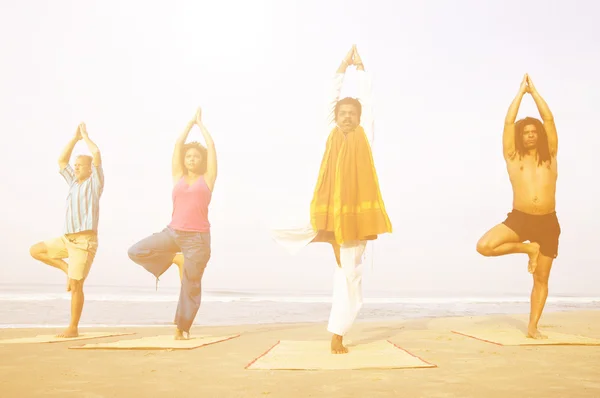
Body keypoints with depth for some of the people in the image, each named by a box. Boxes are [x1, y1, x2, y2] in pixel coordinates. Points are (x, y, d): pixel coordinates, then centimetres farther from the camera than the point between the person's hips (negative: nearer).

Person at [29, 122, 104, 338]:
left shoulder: (94, 182, -3)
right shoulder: (75, 182, 17)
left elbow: (97, 154, -15)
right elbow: (62, 161, 20)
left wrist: (85, 136, 0)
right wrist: (75, 137, 15)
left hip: (85, 241, -8)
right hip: (68, 239, 8)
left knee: (76, 286, -6)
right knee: (35, 250, 7)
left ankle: (73, 328, 3)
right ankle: (68, 270, 10)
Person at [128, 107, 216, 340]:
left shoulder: (207, 179, 5)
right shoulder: (178, 178, 11)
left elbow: (211, 147, 5)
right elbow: (178, 144, 12)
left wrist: (201, 125, 17)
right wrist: (191, 122, 19)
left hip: (197, 237, -3)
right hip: (173, 232, 3)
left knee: (190, 285, 0)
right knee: (135, 252, -9)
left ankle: (182, 328, 14)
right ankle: (174, 259, 10)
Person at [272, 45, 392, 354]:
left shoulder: (364, 135, 6)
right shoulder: (332, 133, 9)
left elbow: (367, 98, 8)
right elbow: (332, 97, 11)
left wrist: (361, 67, 15)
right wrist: (343, 66, 13)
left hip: (357, 212, -1)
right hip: (331, 211, 1)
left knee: (350, 273, 1)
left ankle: (337, 334, 10)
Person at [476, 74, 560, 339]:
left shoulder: (550, 156, 11)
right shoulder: (513, 157, 7)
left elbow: (549, 119, 7)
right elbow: (508, 122, 3)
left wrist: (534, 91, 12)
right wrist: (521, 91, 10)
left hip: (547, 222, 1)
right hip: (519, 218, -1)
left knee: (541, 279, 5)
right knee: (484, 246, -23)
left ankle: (532, 327, 17)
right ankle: (527, 249, -1)